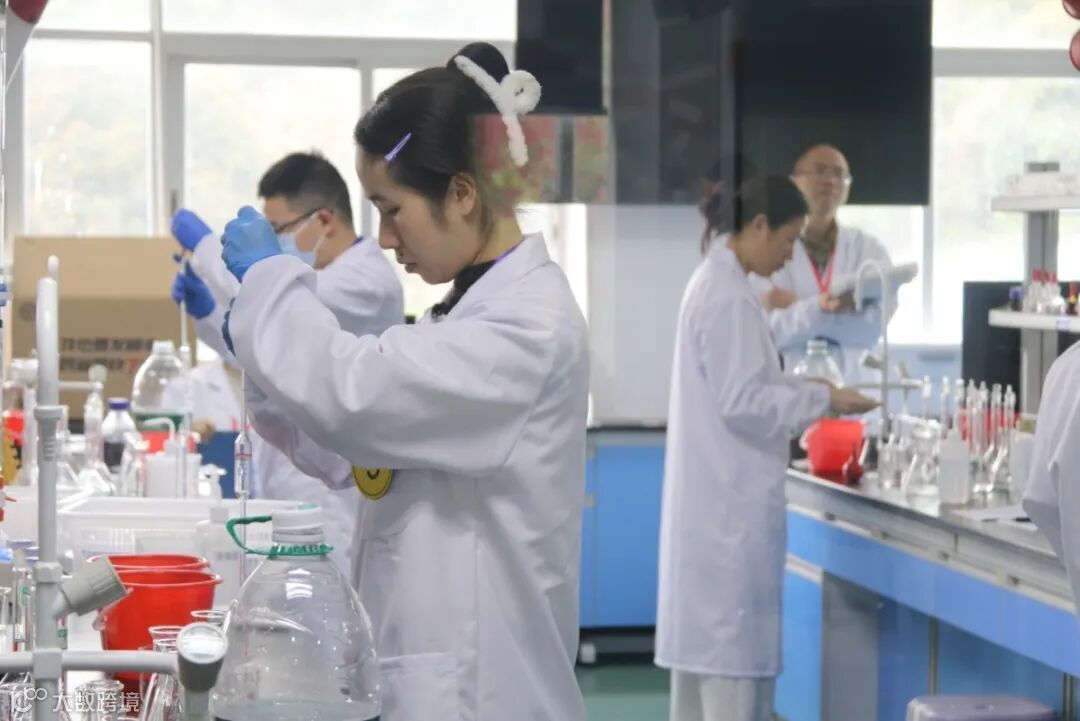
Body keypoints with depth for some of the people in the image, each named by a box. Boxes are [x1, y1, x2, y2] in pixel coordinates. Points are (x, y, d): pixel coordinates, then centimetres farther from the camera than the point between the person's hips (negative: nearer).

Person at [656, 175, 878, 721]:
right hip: (732, 497, -10)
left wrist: (803, 389, 11)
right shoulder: (729, 297, -18)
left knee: (705, 632, 13)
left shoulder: (714, 283, 13)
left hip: (715, 494, 10)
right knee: (733, 636, -5)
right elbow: (742, 403, -20)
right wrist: (822, 400, -12)